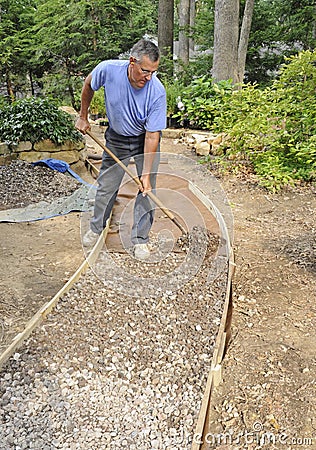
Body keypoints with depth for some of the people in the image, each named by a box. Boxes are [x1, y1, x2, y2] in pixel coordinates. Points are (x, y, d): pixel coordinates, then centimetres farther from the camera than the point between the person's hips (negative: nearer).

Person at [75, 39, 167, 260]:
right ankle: (96, 228, 29)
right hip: (117, 137, 2)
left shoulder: (157, 92, -29)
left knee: (147, 188, -6)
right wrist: (83, 117, 6)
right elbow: (89, 85, -1)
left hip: (145, 140, -1)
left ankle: (141, 238, 9)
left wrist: (146, 174, -28)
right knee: (106, 185, 7)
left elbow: (152, 136, -27)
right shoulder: (108, 69, -25)